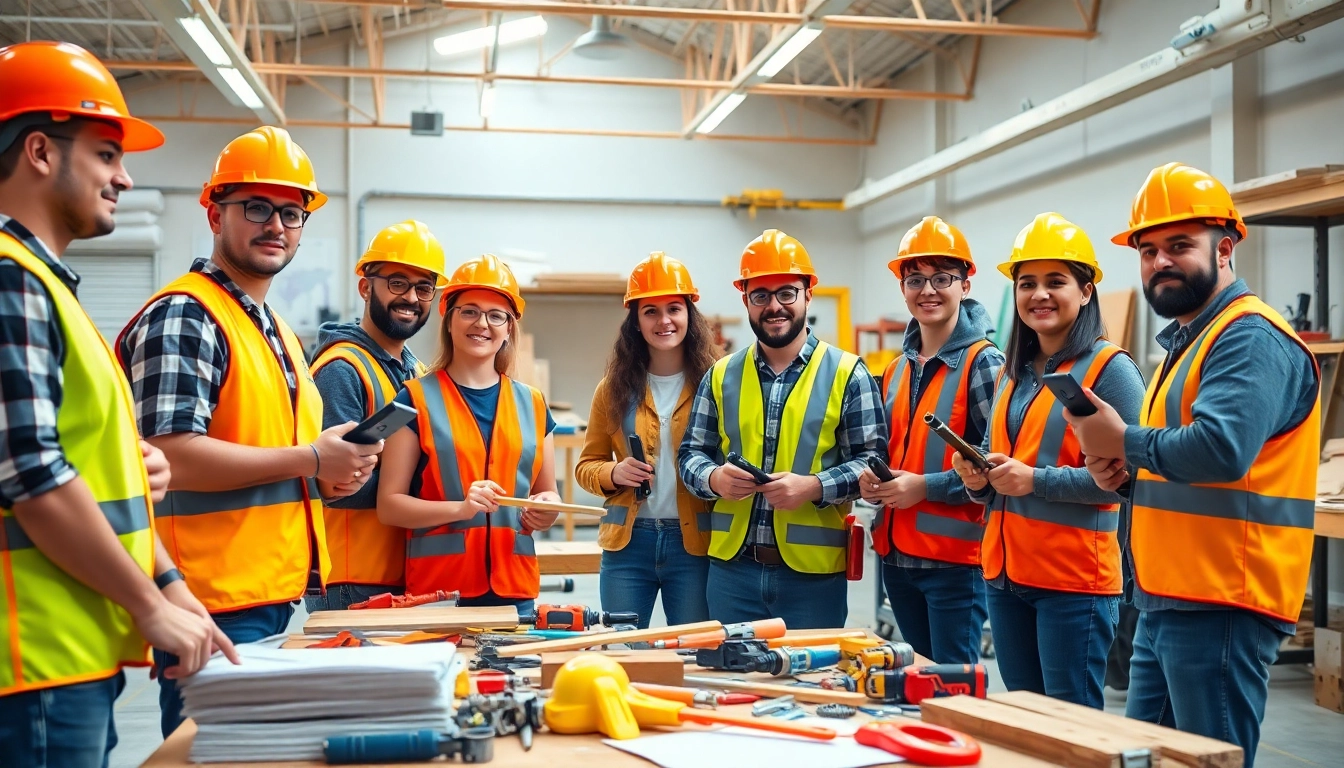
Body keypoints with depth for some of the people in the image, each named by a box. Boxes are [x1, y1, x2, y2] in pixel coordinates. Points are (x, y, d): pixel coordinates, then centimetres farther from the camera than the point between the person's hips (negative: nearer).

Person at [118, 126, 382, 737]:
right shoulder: (183, 315, -12)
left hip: (275, 595, 10)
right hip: (216, 602, -9)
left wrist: (331, 474, 7)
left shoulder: (275, 331, 18)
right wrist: (310, 459, -15)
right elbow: (171, 455, -22)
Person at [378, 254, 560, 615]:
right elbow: (389, 505, -4)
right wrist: (461, 508, -18)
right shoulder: (417, 399, 0)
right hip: (437, 590, -3)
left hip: (516, 588, 3)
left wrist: (546, 509, -5)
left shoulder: (532, 404, 11)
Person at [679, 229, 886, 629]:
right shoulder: (721, 375, 10)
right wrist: (714, 478, -10)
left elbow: (872, 460, -3)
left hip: (814, 573, -2)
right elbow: (691, 452, 12)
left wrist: (814, 487, -19)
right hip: (731, 567, 3)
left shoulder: (847, 373, 0)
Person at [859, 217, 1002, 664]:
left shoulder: (983, 363, -9)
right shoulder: (897, 369, 14)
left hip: (955, 556, -8)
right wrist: (872, 479, 4)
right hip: (898, 555, 8)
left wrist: (927, 486, -19)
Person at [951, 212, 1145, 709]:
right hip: (1005, 571, 8)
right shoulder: (1013, 373, 14)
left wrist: (1036, 481, -21)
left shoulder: (1110, 368, -9)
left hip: (1074, 577, -7)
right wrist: (978, 479, 2)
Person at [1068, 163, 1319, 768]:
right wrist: (1125, 472, 4)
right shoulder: (1185, 340, 19)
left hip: (1220, 609, -10)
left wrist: (1123, 441, -14)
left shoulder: (1251, 338, -13)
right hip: (1164, 605, 10)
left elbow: (1220, 448, -30)